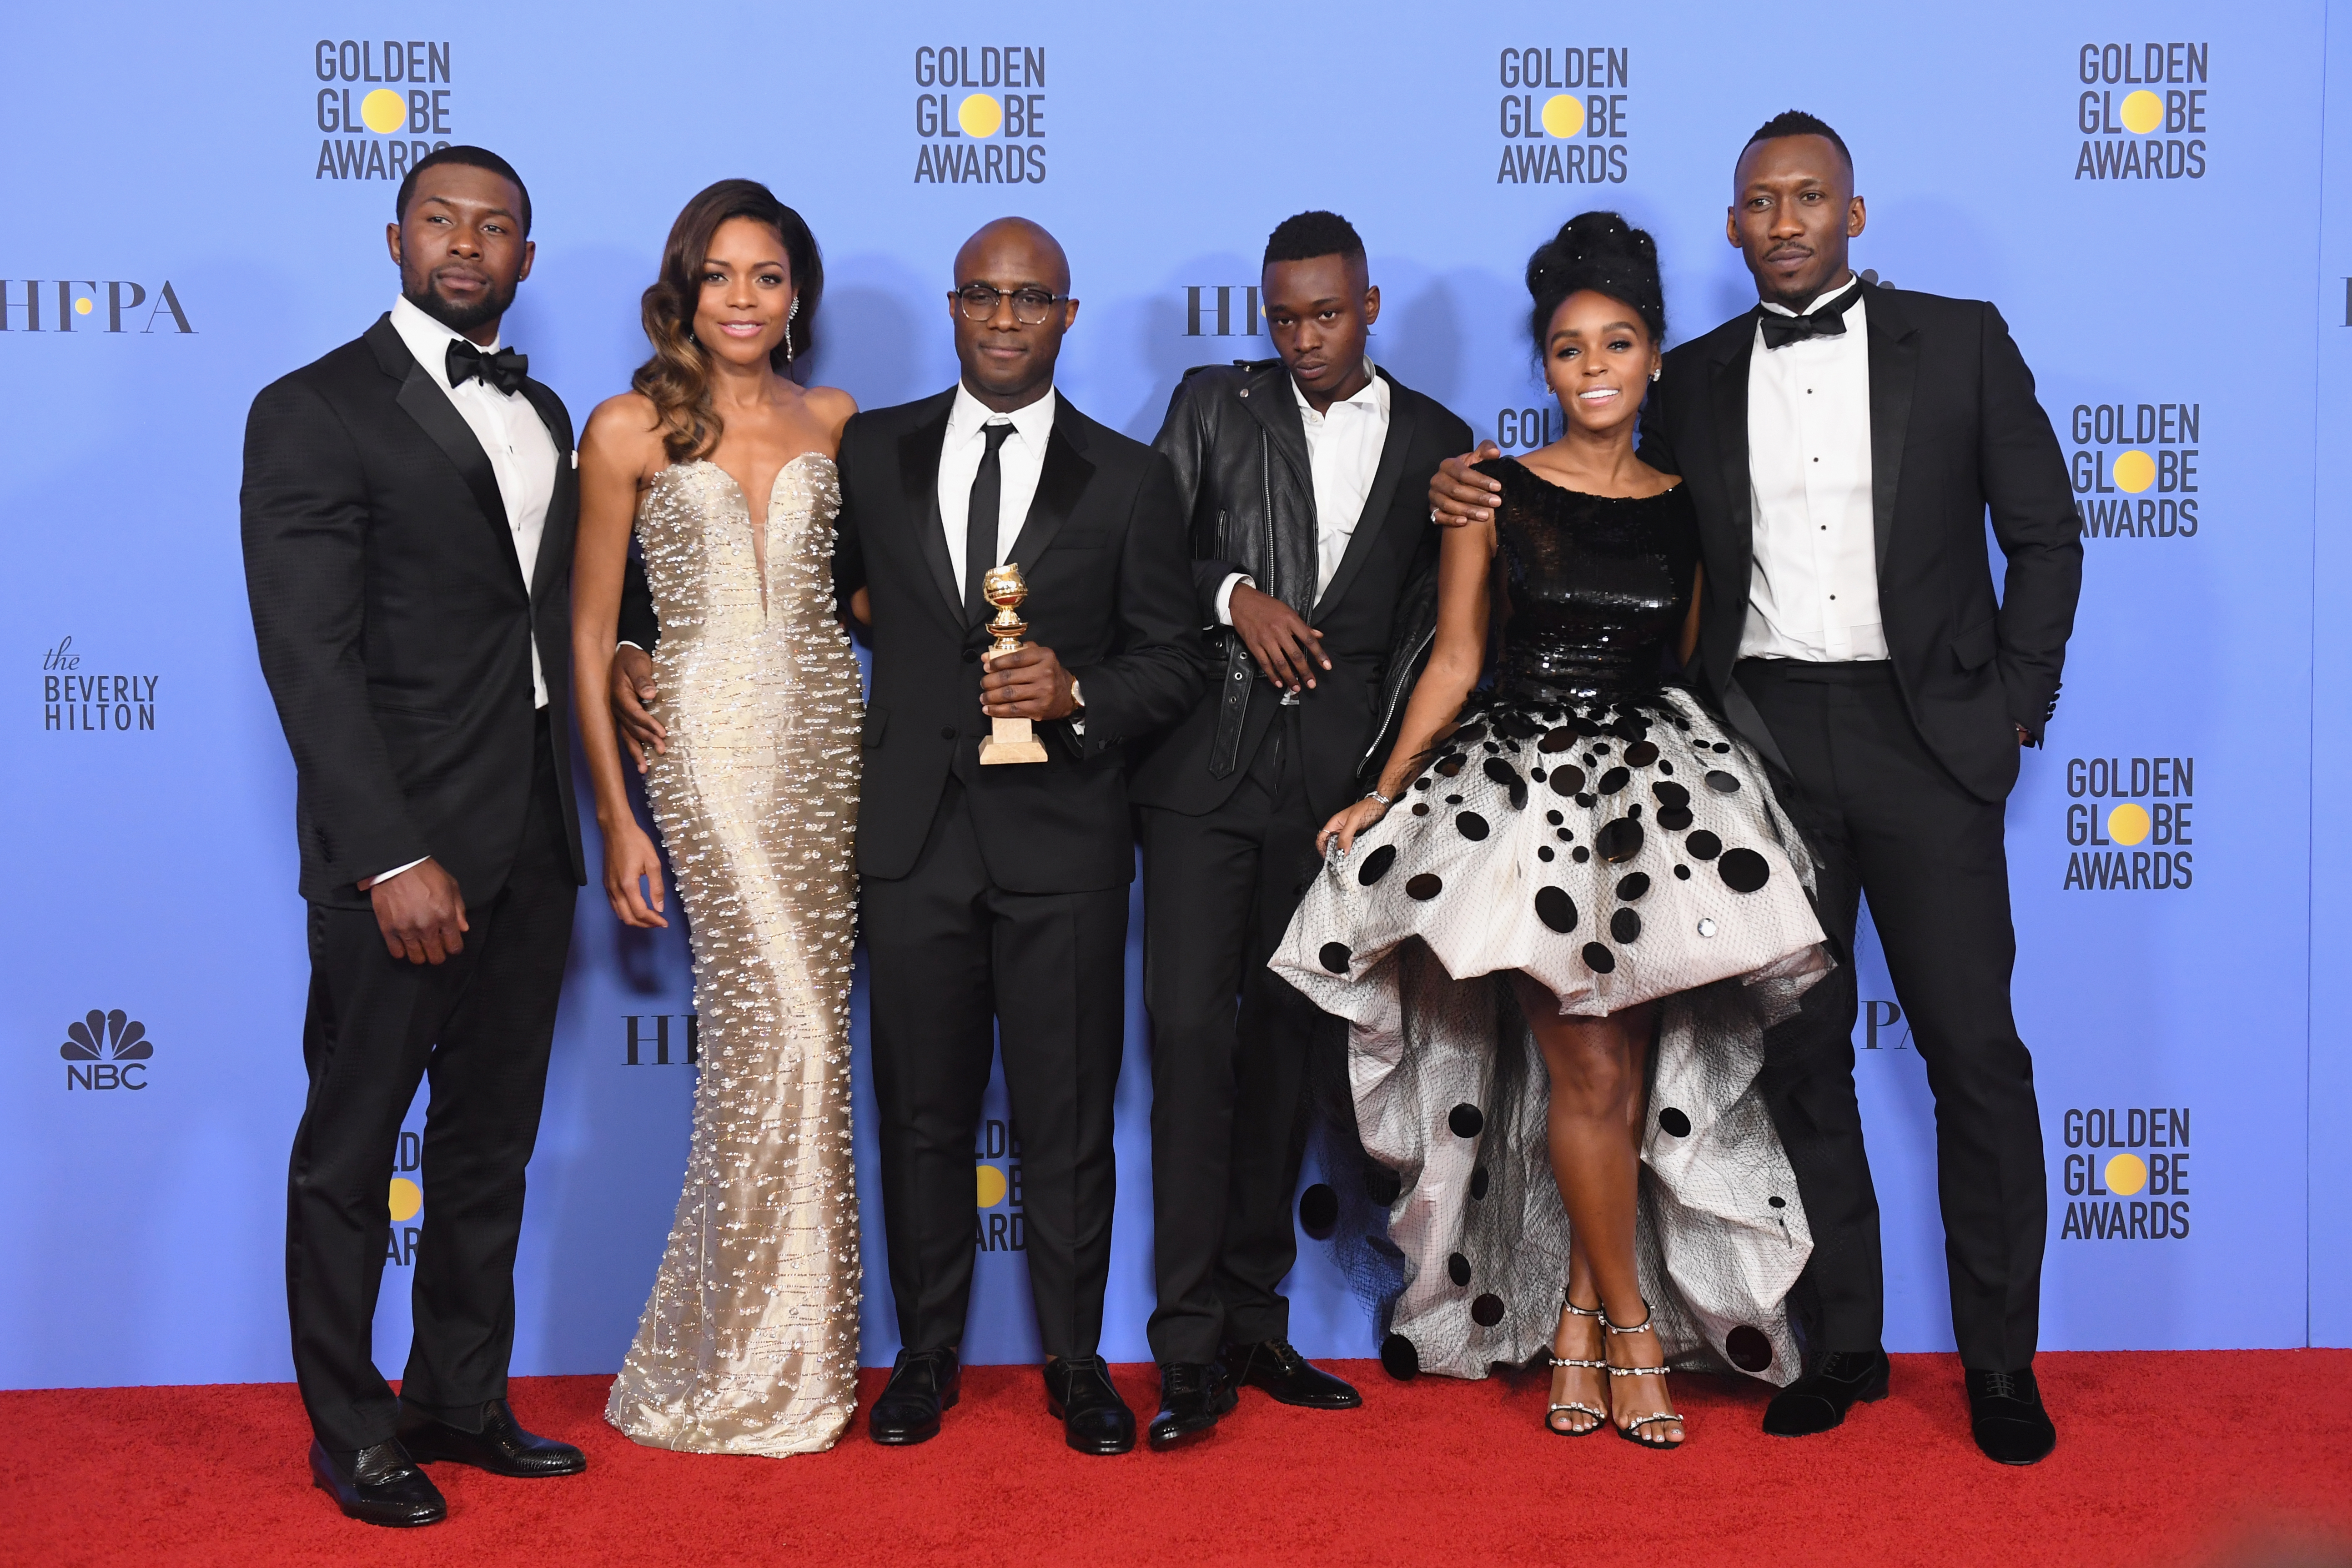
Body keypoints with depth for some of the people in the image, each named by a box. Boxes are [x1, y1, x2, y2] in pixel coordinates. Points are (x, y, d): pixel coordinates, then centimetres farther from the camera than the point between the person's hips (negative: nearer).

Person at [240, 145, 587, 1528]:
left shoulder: (542, 415, 15)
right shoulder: (316, 412, -7)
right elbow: (311, 658, -15)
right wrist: (391, 857, -20)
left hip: (533, 845, 7)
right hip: (402, 848, -7)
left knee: (492, 1145, 15)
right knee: (353, 1150, 6)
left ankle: (461, 1398, 29)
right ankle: (351, 1430, 20)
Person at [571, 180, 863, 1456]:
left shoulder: (833, 422, 11)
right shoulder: (628, 431, 0)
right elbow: (589, 634, 1)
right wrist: (616, 819, -2)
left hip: (828, 730, 4)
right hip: (708, 739, -4)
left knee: (785, 1035, 4)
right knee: (786, 1032, -10)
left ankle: (766, 1356, 18)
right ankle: (763, 1377, 6)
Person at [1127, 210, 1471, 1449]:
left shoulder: (1434, 443, 11)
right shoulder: (1214, 405, 9)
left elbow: (1432, 623, 11)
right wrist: (1234, 595, -9)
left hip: (1332, 781, 1)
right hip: (1207, 766, -1)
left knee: (1283, 1047, 7)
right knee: (1191, 1033, -9)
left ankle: (1256, 1322, 17)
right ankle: (1190, 1346, -6)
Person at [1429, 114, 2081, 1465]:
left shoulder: (1959, 341, 5)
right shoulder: (1696, 381, 11)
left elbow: (2042, 532, 7)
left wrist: (2016, 705, -2)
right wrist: (1486, 503, 1)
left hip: (1922, 732, -2)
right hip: (1764, 738, 2)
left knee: (1976, 1048, -1)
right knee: (1801, 1052, 6)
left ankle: (2003, 1361, 10)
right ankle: (1842, 1343, 17)